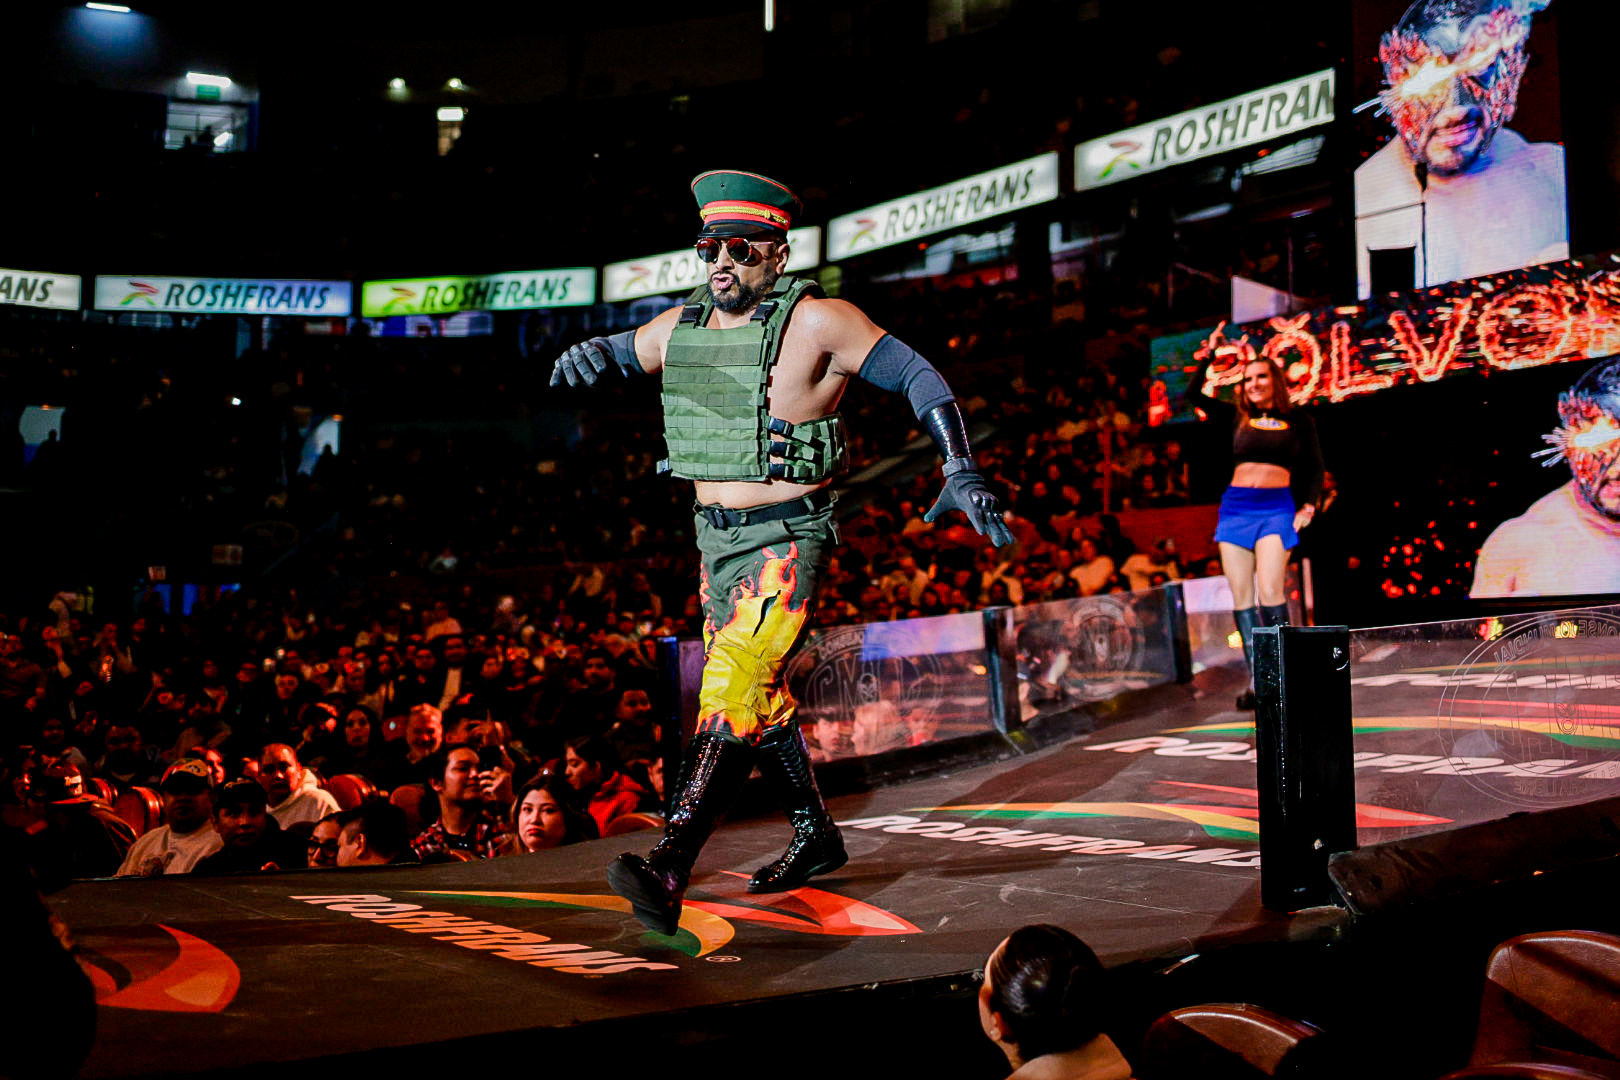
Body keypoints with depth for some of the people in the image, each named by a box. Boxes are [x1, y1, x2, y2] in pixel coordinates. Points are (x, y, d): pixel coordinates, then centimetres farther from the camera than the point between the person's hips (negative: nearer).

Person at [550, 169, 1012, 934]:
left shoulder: (815, 321, -12)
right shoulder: (681, 326, 6)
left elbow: (918, 378, -9)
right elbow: (622, 351, 22)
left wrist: (961, 474, -19)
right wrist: (590, 351, -4)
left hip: (786, 543, -8)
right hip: (716, 540, 8)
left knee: (733, 696, -19)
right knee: (761, 699, 18)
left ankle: (669, 870, -25)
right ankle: (816, 837, 36)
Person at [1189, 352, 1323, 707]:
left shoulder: (1298, 422, 9)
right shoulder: (1238, 417, 13)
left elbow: (1315, 468, 12)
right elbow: (1193, 395, 14)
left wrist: (1309, 506, -1)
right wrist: (1209, 357, 7)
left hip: (1276, 507, -3)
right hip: (1235, 506, 3)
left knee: (1269, 591, -17)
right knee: (1241, 595, -2)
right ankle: (1256, 680, 2)